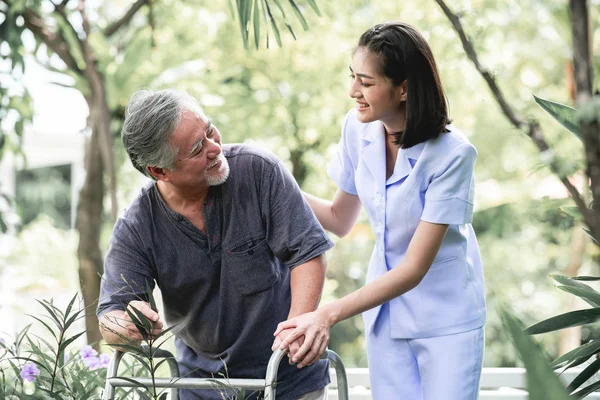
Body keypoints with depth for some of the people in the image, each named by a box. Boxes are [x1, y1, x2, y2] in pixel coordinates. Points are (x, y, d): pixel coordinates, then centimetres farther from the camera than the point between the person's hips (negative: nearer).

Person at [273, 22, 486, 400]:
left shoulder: (452, 153, -24)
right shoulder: (358, 128, -9)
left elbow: (414, 268, -25)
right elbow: (341, 219, 7)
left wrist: (328, 315, -32)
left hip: (447, 316, -4)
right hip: (385, 307, 4)